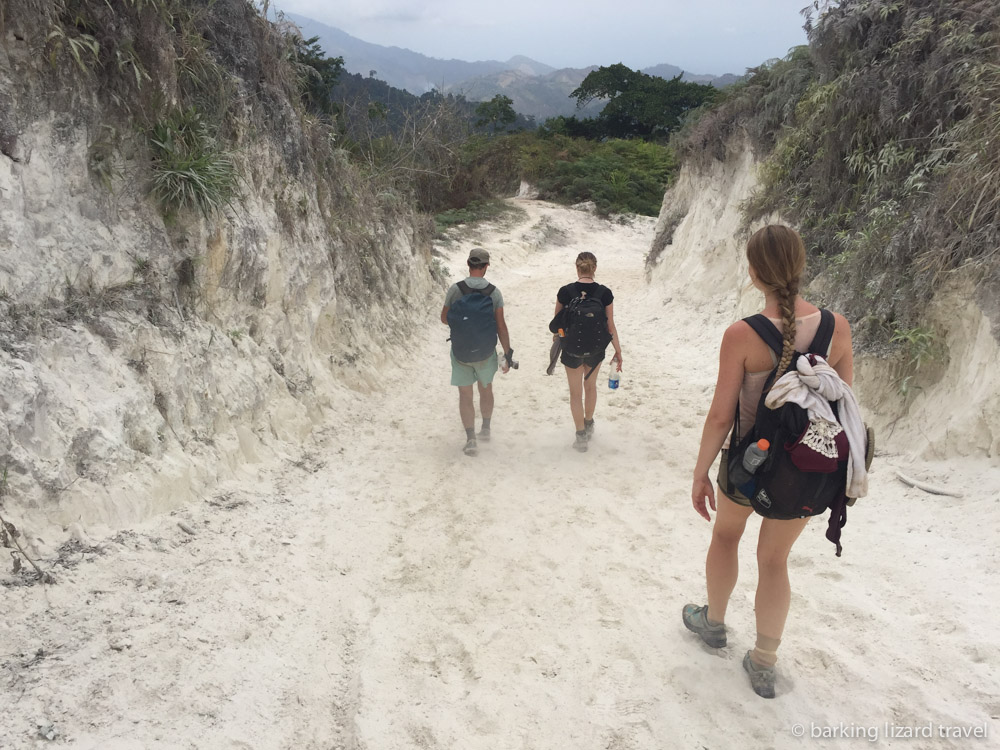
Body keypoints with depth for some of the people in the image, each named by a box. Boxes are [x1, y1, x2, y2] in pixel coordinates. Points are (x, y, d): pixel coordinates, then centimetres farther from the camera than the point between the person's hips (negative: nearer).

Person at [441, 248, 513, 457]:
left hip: (460, 352, -1)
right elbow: (501, 327, -11)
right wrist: (508, 355, -3)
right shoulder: (494, 293, -11)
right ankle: (485, 429, 37)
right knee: (486, 388, 23)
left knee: (465, 395, 9)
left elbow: (444, 318, -1)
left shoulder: (455, 289, -13)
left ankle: (471, 440, 6)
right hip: (486, 353, 1)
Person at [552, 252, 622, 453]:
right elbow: (610, 325, -7)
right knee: (590, 385, 26)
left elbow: (557, 322, -2)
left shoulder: (565, 292, -13)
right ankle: (589, 425, 40)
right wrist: (618, 351, 3)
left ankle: (581, 437, 18)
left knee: (576, 392, 13)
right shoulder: (604, 293, -11)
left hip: (572, 348, -1)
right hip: (596, 349, 2)